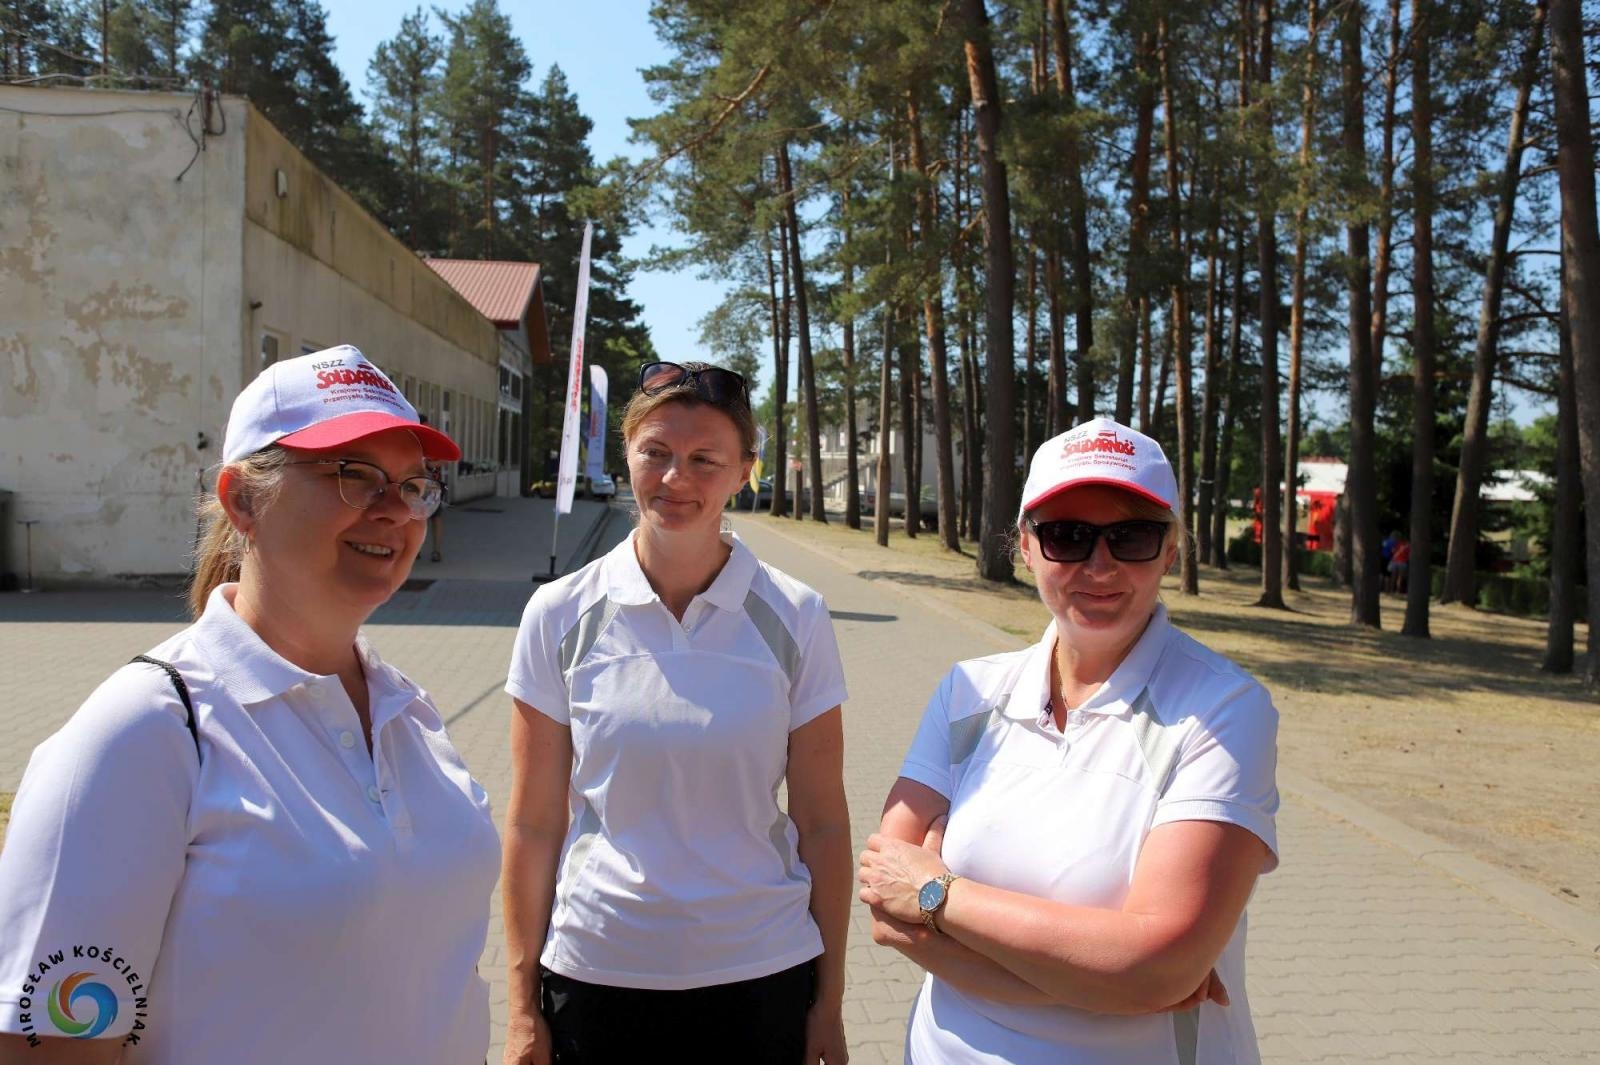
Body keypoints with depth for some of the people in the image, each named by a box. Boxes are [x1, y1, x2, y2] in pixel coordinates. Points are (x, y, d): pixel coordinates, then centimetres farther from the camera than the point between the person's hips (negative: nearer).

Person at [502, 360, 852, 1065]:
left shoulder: (794, 619, -7)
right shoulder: (560, 616, -6)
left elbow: (822, 823, -3)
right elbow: (533, 825, -2)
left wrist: (829, 998, -1)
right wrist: (524, 1007, 1)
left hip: (762, 978, 0)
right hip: (594, 974, 1)